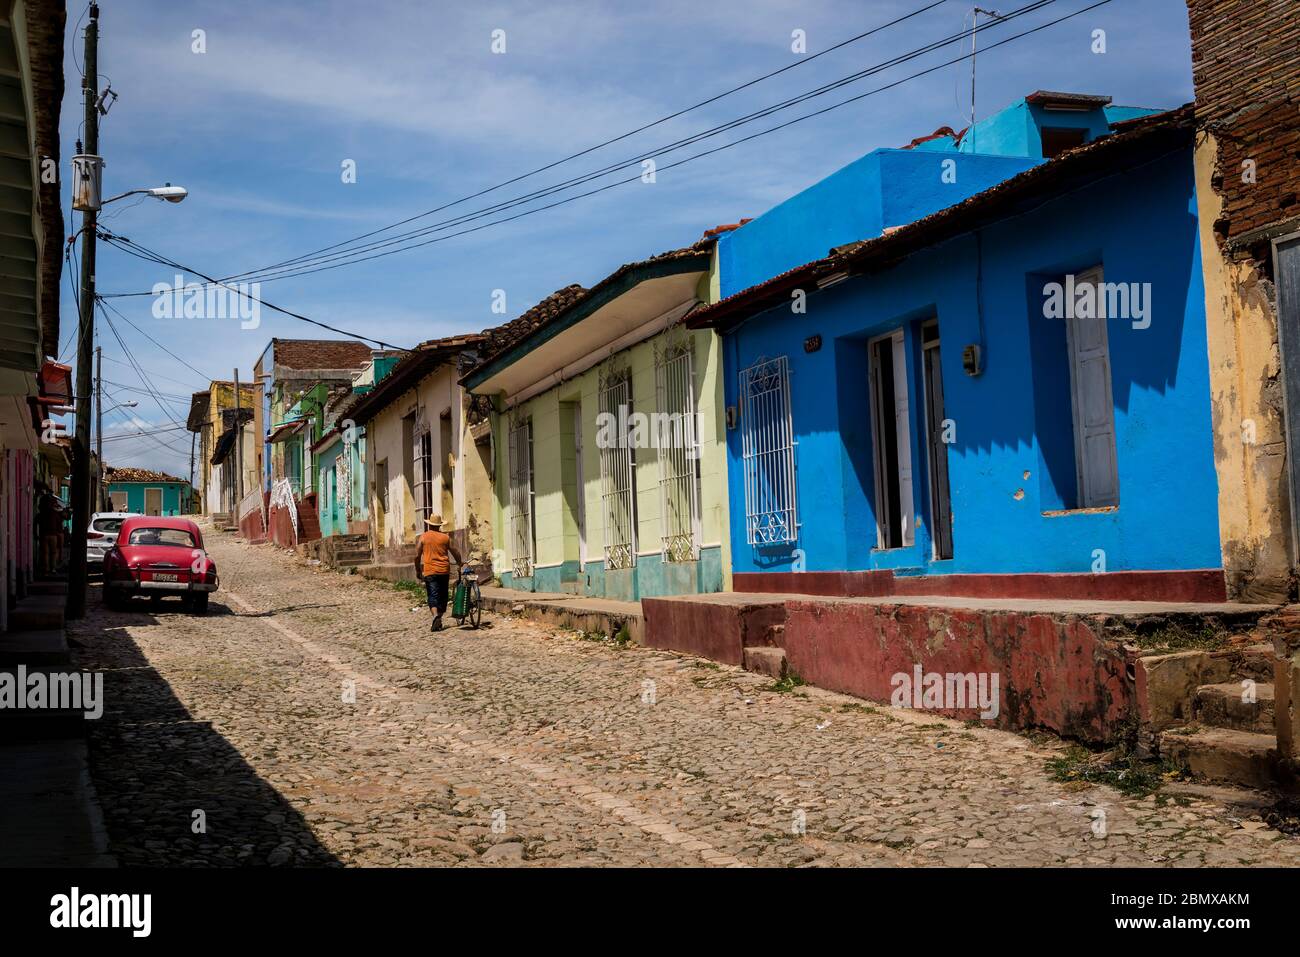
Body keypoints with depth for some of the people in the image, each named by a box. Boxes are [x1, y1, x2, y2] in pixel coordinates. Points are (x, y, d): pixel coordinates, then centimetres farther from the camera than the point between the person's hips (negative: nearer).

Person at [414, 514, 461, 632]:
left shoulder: (423, 537, 0)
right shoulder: (445, 537, 4)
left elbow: (417, 556, -1)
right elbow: (455, 552, 9)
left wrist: (418, 571, 11)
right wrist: (460, 562, 28)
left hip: (430, 571, -2)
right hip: (444, 571, 2)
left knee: (433, 596, -4)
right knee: (443, 595, 13)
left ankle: (435, 615, -29)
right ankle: (439, 621, 18)